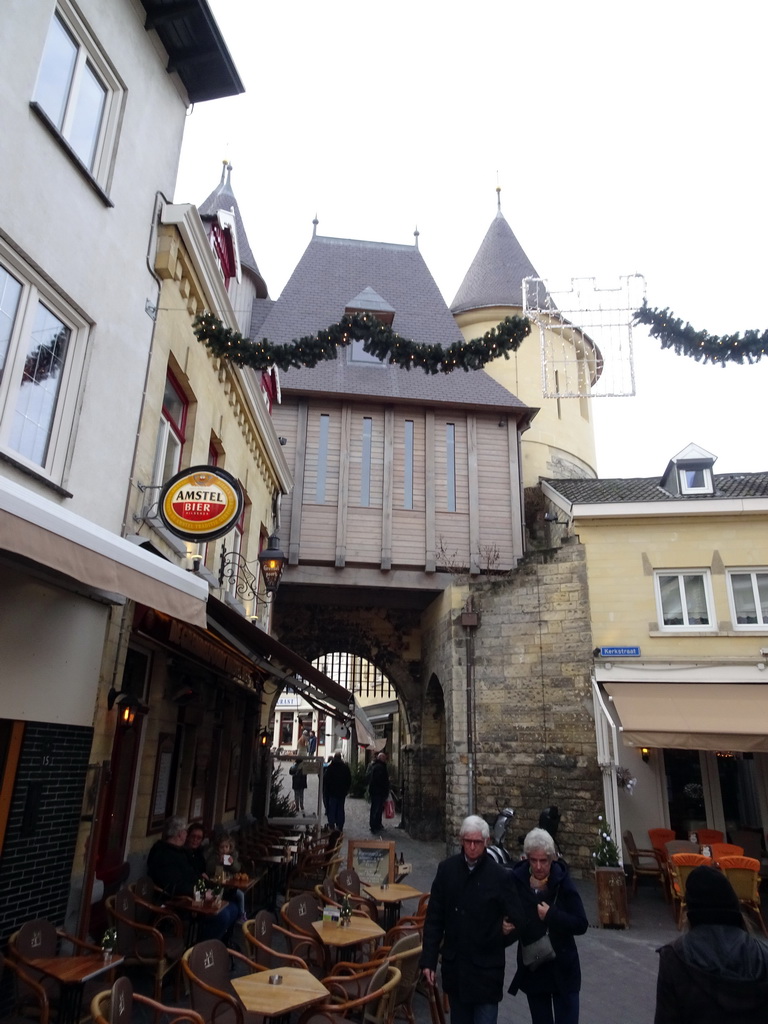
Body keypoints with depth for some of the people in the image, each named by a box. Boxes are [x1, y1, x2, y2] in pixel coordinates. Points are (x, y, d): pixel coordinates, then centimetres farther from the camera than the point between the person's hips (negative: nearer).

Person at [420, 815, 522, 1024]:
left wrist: (508, 929, -27)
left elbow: (516, 919, -5)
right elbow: (434, 918, 1)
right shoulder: (446, 869, -4)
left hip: (486, 967, -3)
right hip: (454, 964, 3)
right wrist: (428, 960, -2)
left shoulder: (500, 876, -12)